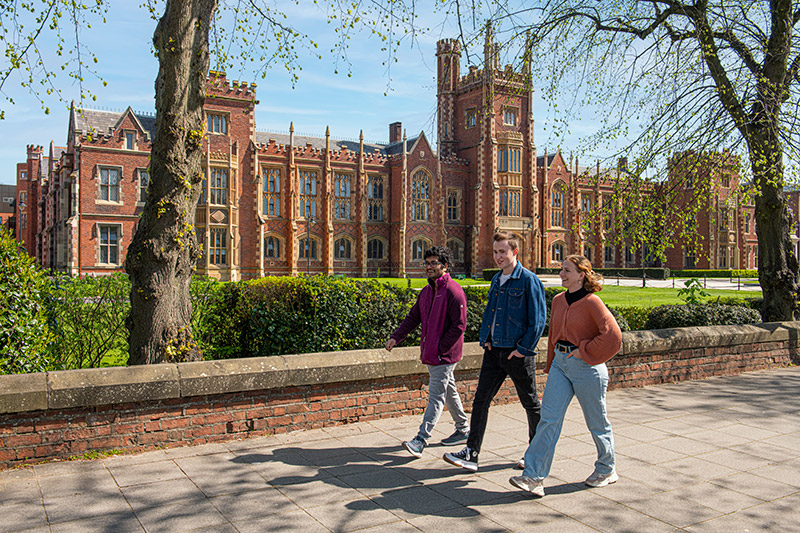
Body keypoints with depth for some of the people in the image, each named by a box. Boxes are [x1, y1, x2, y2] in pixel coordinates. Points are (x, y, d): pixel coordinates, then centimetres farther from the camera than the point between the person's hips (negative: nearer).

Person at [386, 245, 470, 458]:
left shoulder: (453, 291, -15)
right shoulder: (427, 291, 12)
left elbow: (459, 325, -18)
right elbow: (413, 317, 13)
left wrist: (440, 348, -18)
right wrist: (396, 337, 1)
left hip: (445, 355, -9)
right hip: (431, 354, 9)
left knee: (436, 396, -7)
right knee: (449, 391, 18)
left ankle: (421, 439, -8)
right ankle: (463, 429, 32)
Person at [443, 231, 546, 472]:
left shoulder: (529, 280, -11)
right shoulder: (496, 280, 11)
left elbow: (538, 319, -12)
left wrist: (523, 348, -14)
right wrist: (485, 339, 7)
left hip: (518, 354, -6)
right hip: (494, 351, 6)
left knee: (530, 403, 11)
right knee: (481, 400, 1)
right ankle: (471, 454, 4)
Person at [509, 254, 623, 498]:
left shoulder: (592, 302, -14)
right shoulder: (558, 301, 8)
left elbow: (612, 335, -20)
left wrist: (585, 352, -15)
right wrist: (551, 365, 17)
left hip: (586, 368, -6)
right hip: (561, 364, 6)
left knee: (596, 422, 11)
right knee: (549, 418, -2)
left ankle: (607, 470, 34)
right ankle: (534, 476, -4)